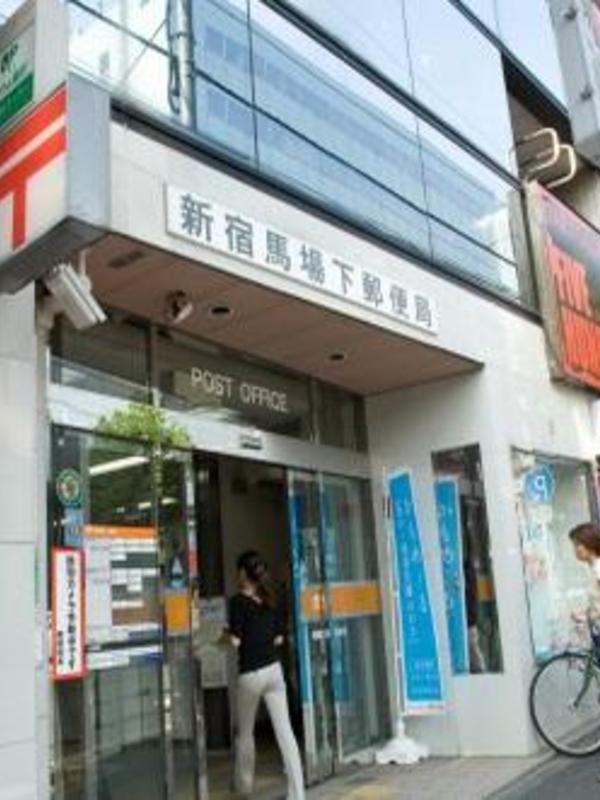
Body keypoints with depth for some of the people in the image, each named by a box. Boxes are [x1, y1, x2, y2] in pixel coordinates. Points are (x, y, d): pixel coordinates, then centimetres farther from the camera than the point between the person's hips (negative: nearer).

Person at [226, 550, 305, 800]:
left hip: (250, 673, -4)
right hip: (274, 669, 4)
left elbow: (235, 640, -13)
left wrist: (226, 633, 7)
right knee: (284, 731, 1)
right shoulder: (273, 599, 5)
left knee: (245, 732, 17)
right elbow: (279, 637, 8)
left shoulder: (238, 601, -11)